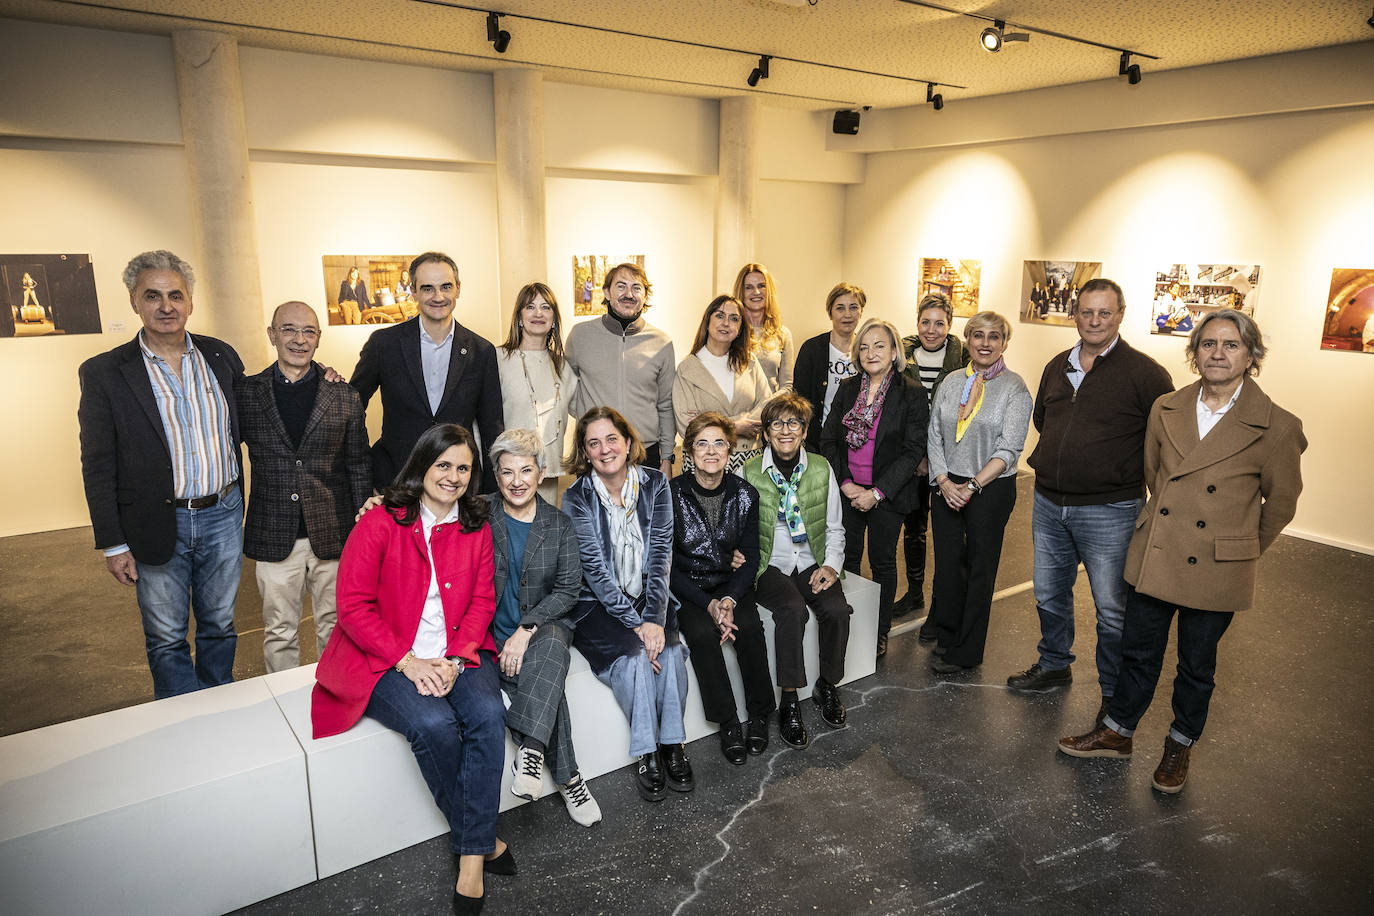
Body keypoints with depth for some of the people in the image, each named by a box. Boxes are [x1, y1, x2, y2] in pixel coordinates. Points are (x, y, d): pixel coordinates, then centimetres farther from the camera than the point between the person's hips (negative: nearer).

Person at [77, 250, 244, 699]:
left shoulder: (222, 356, 3)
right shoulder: (104, 372, -6)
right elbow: (98, 467, -4)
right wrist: (112, 544, -6)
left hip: (223, 515, 3)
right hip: (157, 526, -2)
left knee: (220, 625, 17)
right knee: (166, 640, 10)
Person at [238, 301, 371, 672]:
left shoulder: (344, 397, 1)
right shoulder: (246, 394, 1)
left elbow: (359, 466, 4)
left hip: (333, 537, 0)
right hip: (273, 539, 0)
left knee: (335, 626, 14)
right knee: (279, 633, 12)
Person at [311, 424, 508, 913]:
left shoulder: (477, 529, 7)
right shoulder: (379, 525, -7)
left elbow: (481, 602, 4)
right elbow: (353, 606, -9)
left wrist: (454, 659, -12)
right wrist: (408, 661, -16)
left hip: (457, 656, 3)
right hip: (383, 661, -3)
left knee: (487, 713, -25)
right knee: (433, 723, -29)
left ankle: (472, 853, -13)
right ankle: (478, 837, -4)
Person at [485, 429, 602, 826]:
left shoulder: (560, 525, 4)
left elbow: (568, 589, -2)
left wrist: (526, 630, -15)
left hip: (545, 626, 1)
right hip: (493, 633, -1)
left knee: (550, 648, -35)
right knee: (545, 684, -28)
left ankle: (531, 749, -37)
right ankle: (568, 777, -18)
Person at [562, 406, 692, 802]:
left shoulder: (655, 484, -3)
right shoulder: (577, 497, -10)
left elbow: (660, 554, -8)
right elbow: (595, 569, -15)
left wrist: (654, 618, -19)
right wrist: (636, 623, -22)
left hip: (648, 596, 3)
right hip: (598, 603, -2)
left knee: (669, 651, -24)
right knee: (635, 655, -27)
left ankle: (672, 745, -8)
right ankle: (648, 755, -12)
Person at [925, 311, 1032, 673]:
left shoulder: (1014, 388, -5)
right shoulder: (951, 384, 7)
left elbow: (1009, 449, -11)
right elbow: (934, 436, 5)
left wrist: (972, 486, -18)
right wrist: (945, 481, -8)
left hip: (990, 490, -3)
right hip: (947, 486, 4)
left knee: (979, 567, 6)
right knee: (947, 563, 9)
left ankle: (965, 651, 19)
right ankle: (945, 634, 28)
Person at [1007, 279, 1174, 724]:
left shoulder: (1144, 373, -10)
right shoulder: (1056, 367, 8)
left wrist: (1132, 477, -7)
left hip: (1108, 511, -5)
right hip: (1048, 504, 6)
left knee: (1112, 608, 5)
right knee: (1049, 595, 19)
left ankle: (1114, 693, 23)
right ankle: (1054, 666, 39)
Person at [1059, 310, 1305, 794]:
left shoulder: (1277, 427, -12)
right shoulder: (1166, 410, -1)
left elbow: (1280, 503, 1)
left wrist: (1245, 551, 12)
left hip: (1216, 572, -3)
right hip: (1154, 557, 3)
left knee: (1196, 667, 15)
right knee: (1138, 653, 16)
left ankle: (1180, 746, 37)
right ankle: (1116, 732, 35)